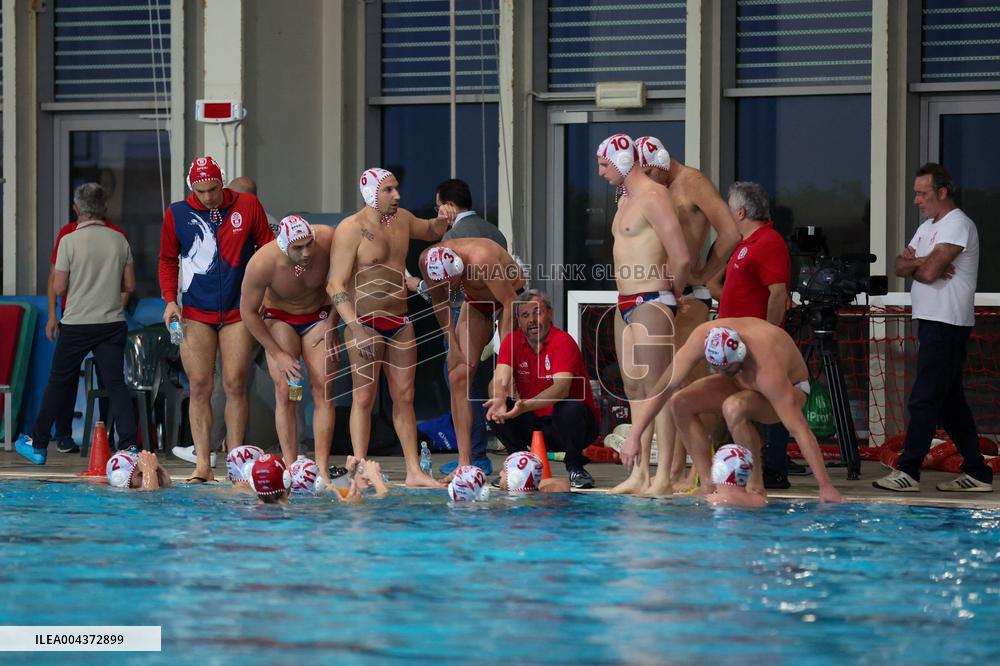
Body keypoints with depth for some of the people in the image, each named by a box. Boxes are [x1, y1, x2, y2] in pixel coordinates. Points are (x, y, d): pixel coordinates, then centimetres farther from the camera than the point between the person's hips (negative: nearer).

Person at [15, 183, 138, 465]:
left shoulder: (70, 241, -9)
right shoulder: (119, 240, 1)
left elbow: (59, 288, -7)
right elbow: (130, 285, 6)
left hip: (77, 324, -2)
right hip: (113, 323, 2)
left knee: (59, 383, 10)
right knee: (116, 383, 1)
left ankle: (38, 443, 20)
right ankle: (129, 444, -10)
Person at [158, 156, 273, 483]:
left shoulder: (248, 206, 2)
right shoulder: (177, 214, 3)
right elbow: (168, 259, 12)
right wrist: (170, 300, 0)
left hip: (238, 311, -1)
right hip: (196, 312, 1)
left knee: (235, 385, -3)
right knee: (199, 387, -4)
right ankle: (203, 465, -3)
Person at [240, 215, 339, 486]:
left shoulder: (328, 240, -27)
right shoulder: (262, 263, -31)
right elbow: (248, 312, -16)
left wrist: (332, 321, -5)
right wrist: (278, 354, -14)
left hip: (318, 316, 2)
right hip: (280, 318, -2)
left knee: (322, 390, -11)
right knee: (285, 391, -14)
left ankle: (322, 470, -13)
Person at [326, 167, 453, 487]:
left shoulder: (402, 218, 10)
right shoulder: (351, 229, -12)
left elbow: (430, 232, 33)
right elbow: (336, 285, -16)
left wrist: (441, 220, 9)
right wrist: (355, 329, -24)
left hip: (400, 322, 7)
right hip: (365, 323, -6)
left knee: (404, 397, 7)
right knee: (364, 397, -5)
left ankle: (414, 472, 10)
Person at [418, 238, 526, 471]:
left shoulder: (481, 260, -40)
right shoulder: (428, 261, -22)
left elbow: (510, 302, -31)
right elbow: (439, 302, -3)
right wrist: (452, 345, -5)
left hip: (510, 298, -5)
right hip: (476, 302, 5)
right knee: (459, 376, -8)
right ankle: (464, 461, -8)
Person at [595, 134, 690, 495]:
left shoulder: (653, 197, -14)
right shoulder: (625, 198, 17)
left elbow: (682, 257, -22)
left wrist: (675, 292, -6)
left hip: (652, 303, -10)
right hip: (625, 304, 10)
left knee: (656, 388, -11)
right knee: (634, 388, 10)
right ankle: (640, 473, 15)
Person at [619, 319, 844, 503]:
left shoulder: (767, 368, -42)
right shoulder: (703, 338, -31)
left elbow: (799, 430, -40)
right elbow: (666, 385, -24)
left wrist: (825, 486, -39)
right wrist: (634, 435, -27)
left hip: (789, 390, -6)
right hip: (740, 383, 6)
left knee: (734, 407, -38)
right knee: (680, 403, -17)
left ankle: (756, 485, -21)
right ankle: (709, 483, -9)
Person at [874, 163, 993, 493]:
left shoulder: (957, 225, -11)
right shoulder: (928, 227, 19)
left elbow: (929, 271, -21)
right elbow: (900, 267, 12)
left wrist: (913, 263, 0)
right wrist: (920, 263, -8)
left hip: (947, 325, -10)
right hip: (931, 322, 10)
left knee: (925, 399, -10)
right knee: (950, 401, 9)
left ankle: (908, 472, -9)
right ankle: (977, 473, 12)